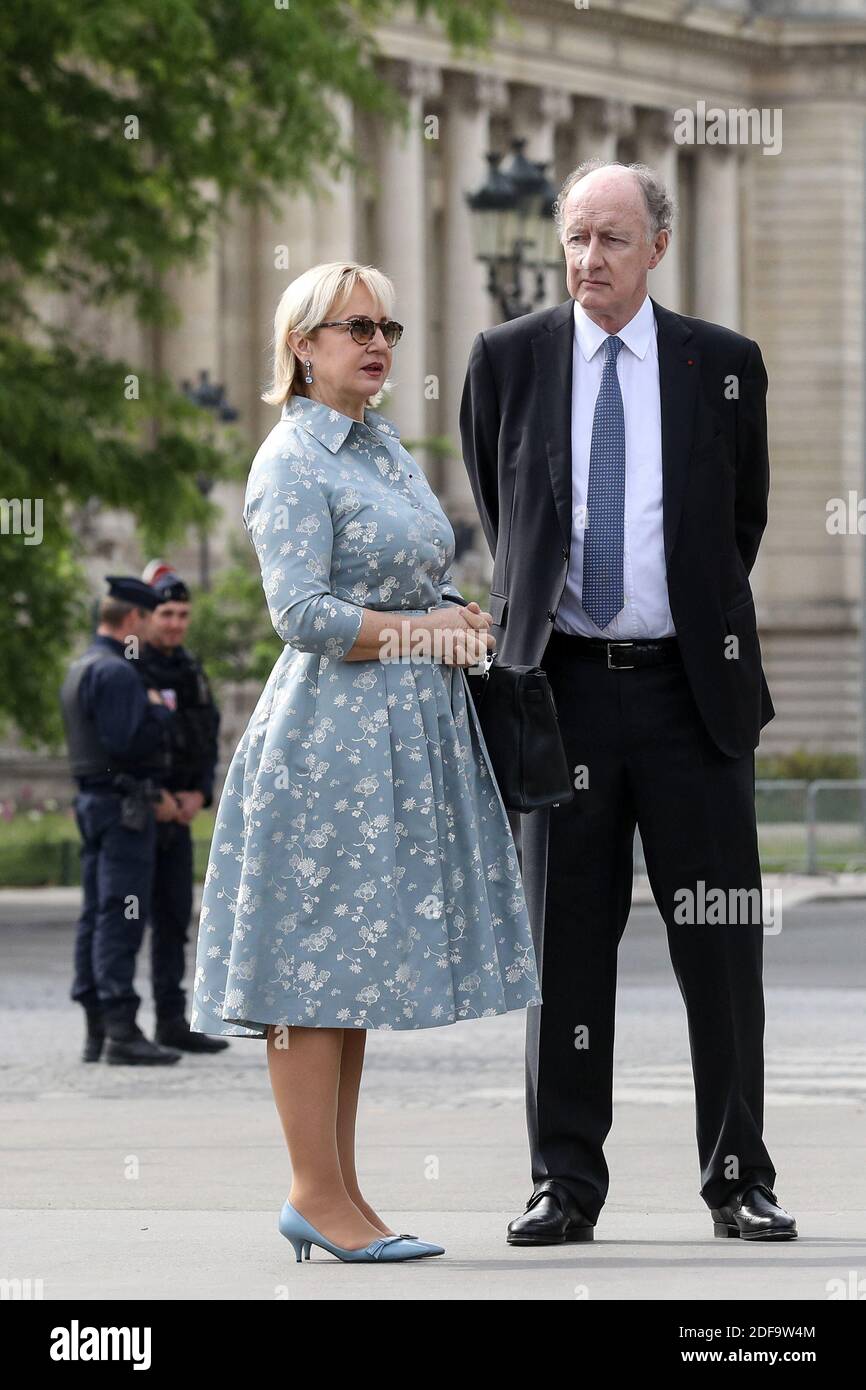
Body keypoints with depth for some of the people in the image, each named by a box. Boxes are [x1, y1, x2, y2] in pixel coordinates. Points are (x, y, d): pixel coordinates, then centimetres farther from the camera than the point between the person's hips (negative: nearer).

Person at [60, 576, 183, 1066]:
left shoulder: (81, 669, 17)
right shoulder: (116, 672, -15)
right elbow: (128, 742, -24)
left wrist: (154, 793, 15)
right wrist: (161, 710, -9)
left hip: (93, 801, 10)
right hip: (123, 806, -10)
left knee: (96, 916, 10)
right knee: (121, 916, -11)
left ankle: (96, 1030, 12)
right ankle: (122, 1032, -13)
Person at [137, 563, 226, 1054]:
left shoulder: (192, 671, 13)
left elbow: (208, 740, 14)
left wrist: (199, 794, -2)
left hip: (180, 811, 8)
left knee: (174, 918, 11)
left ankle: (172, 1020, 17)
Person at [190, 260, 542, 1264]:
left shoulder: (385, 445, 16)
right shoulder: (293, 460, -10)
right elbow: (302, 614, -18)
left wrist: (455, 627, 4)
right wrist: (417, 632, -12)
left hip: (407, 733, 9)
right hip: (330, 735, -9)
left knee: (355, 966, 9)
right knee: (313, 964, -5)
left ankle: (334, 1192, 12)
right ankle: (318, 1192, -3)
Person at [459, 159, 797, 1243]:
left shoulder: (723, 364, 4)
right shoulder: (507, 360, 5)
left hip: (692, 690, 0)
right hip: (562, 687, 0)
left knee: (721, 946, 2)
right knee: (565, 944, 3)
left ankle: (739, 1180, 9)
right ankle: (564, 1184, 8)